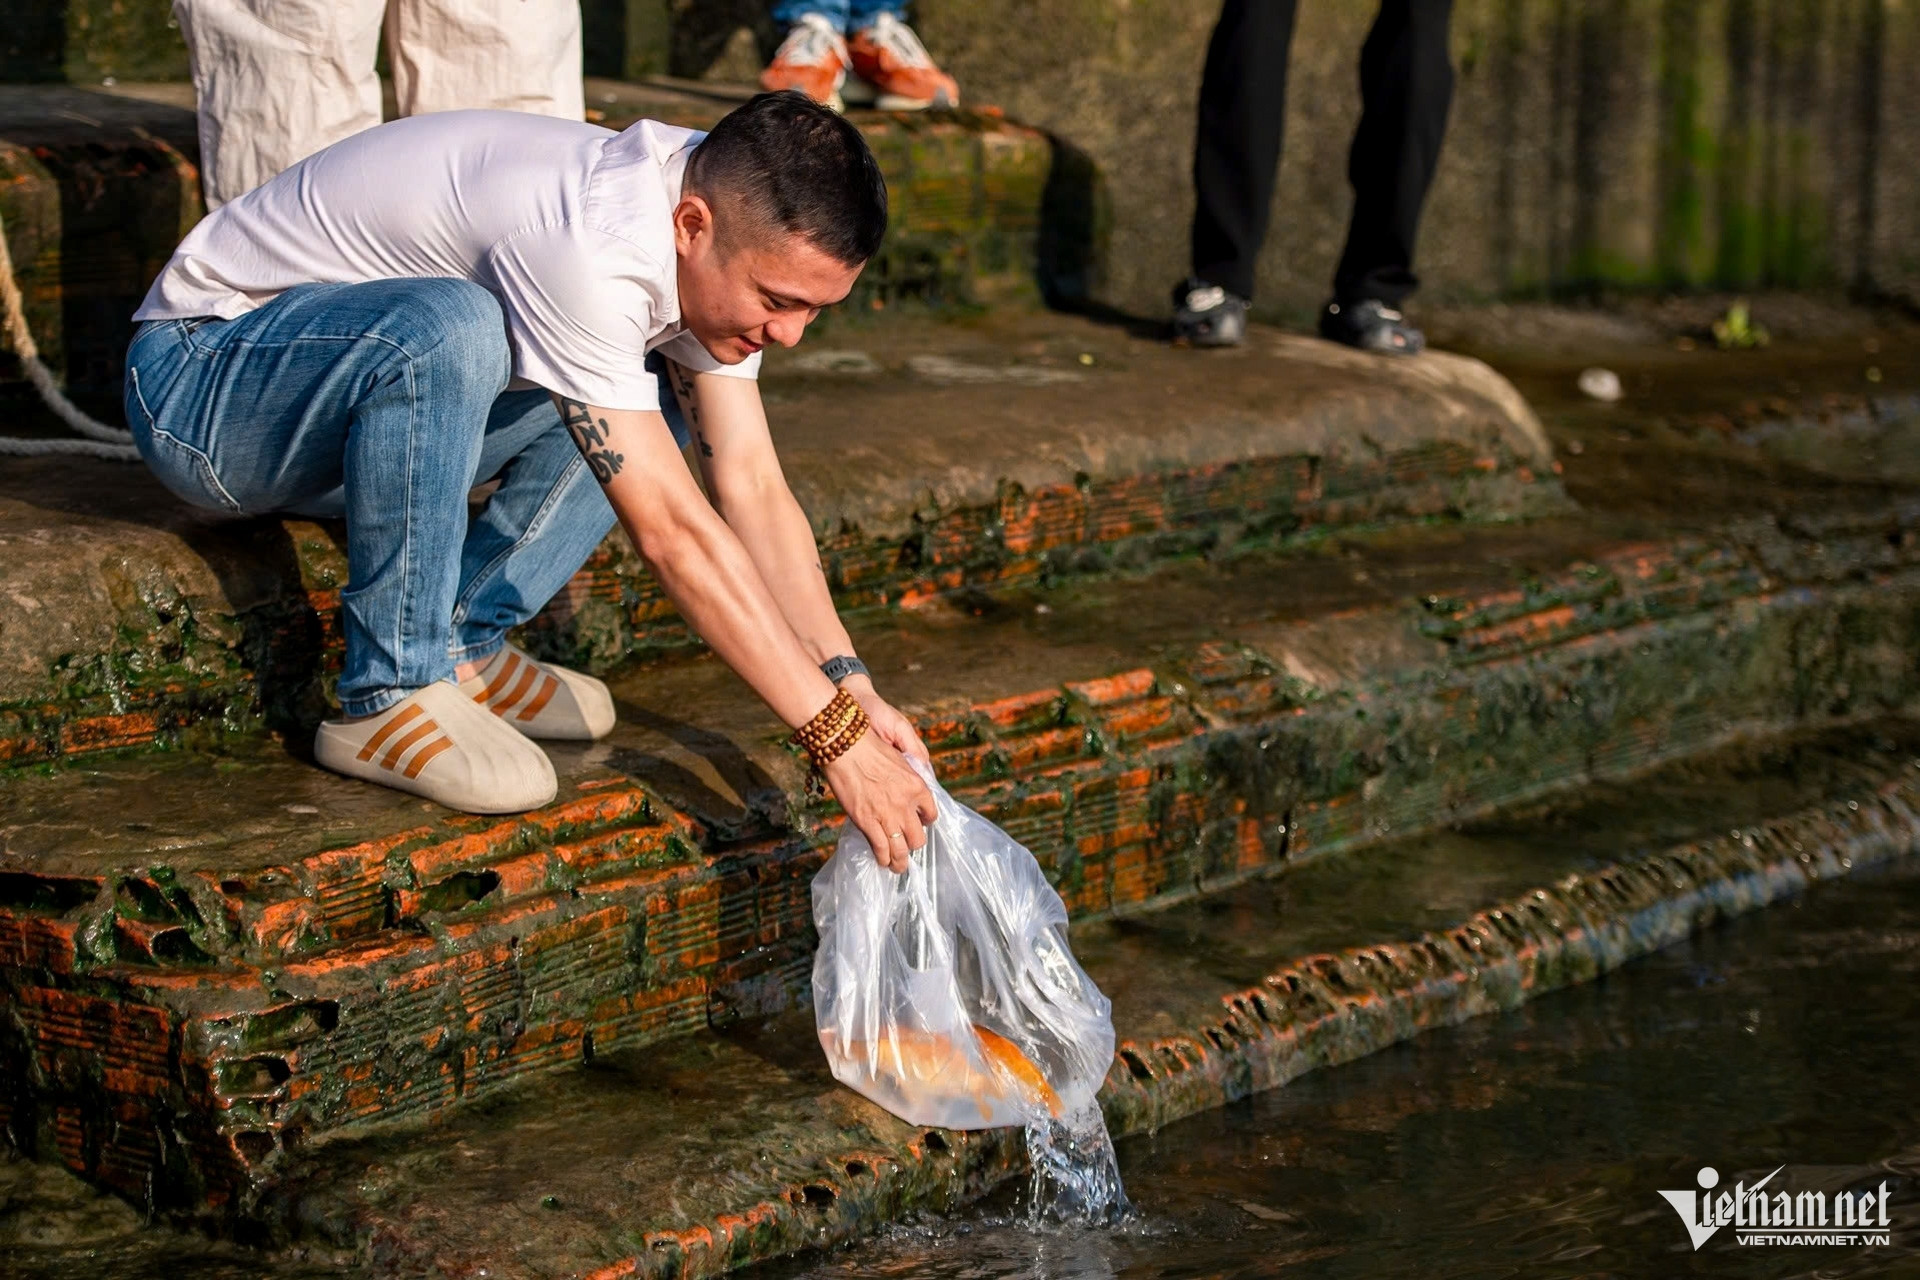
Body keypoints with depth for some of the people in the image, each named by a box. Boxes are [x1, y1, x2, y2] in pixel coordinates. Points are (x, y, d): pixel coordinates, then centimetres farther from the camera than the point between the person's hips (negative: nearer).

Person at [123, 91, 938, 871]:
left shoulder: (719, 252, -7)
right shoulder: (587, 247, -33)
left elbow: (754, 491, -7)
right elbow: (672, 533, -33)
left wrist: (851, 686, -17)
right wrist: (836, 735, -31)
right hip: (196, 382, -8)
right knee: (446, 330, -37)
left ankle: (462, 643, -1)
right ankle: (391, 699, -22)